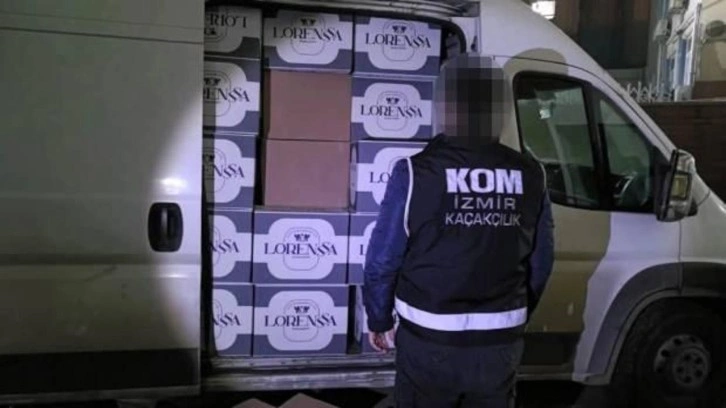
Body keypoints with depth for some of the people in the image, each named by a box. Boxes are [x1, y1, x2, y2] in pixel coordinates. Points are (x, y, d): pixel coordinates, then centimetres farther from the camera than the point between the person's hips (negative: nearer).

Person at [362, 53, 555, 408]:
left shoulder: (416, 173, -15)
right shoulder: (529, 176, -4)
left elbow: (382, 261, -10)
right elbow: (541, 262, 4)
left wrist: (379, 321, 7)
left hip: (430, 343, -3)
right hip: (501, 344, 3)